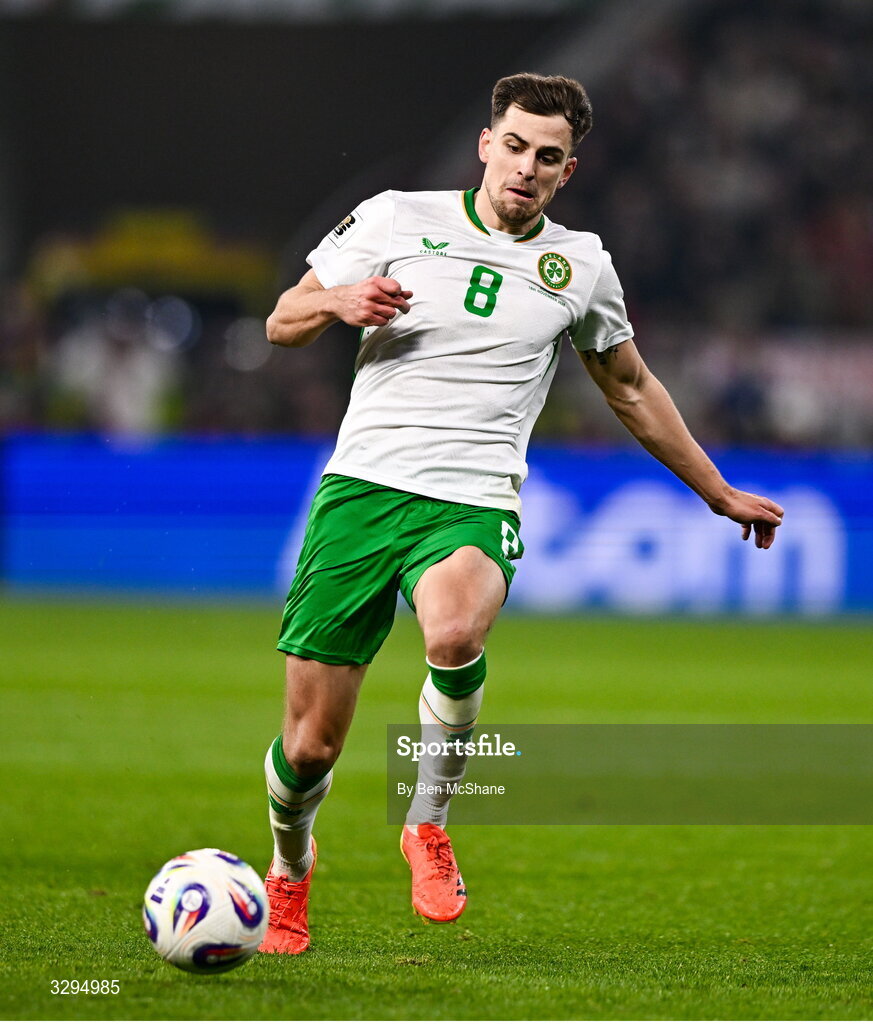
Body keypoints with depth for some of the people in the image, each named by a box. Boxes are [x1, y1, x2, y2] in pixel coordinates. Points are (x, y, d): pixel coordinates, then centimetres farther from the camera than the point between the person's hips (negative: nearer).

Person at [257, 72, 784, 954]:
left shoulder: (580, 263, 12)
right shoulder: (395, 219, 6)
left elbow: (632, 391, 26)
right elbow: (282, 322, 11)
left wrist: (722, 495, 29)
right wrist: (339, 302, -11)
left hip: (473, 506, 0)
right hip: (363, 485, 0)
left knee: (454, 635, -37)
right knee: (309, 746, -3)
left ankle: (429, 824, -12)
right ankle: (289, 867, 31)